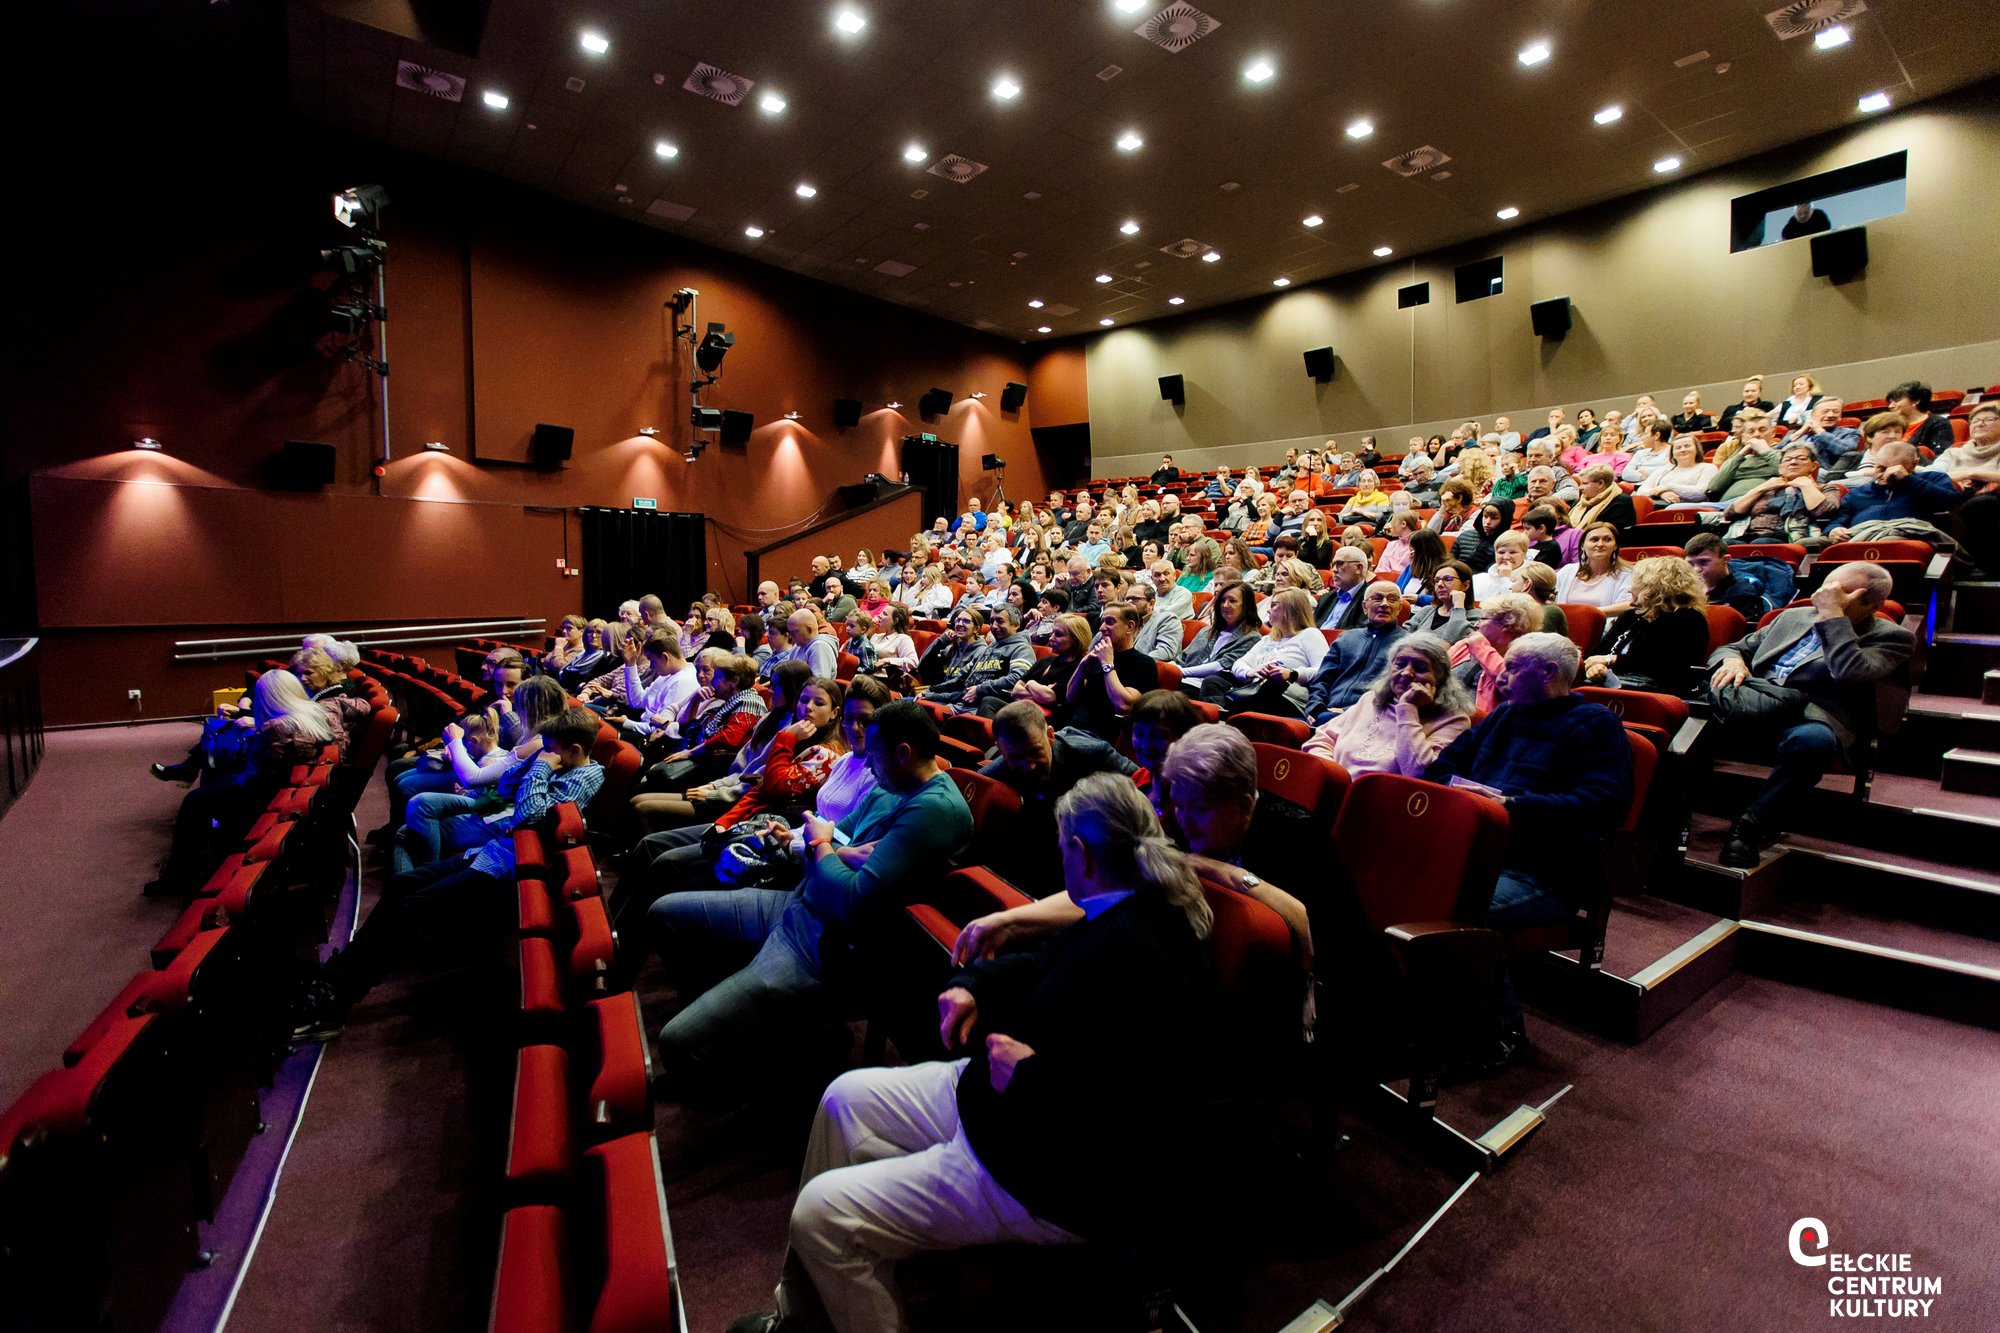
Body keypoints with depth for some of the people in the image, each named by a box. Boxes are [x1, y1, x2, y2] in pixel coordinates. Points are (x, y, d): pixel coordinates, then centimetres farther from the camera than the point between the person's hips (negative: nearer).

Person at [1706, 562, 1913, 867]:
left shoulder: (1891, 637, 13)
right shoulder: (1793, 617, 27)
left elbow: (1850, 673, -9)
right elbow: (1730, 648, 26)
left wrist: (1832, 614, -6)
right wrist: (1732, 661, 1)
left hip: (1814, 719, -3)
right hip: (1751, 707, 3)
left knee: (1812, 740, -39)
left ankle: (1748, 830, -26)